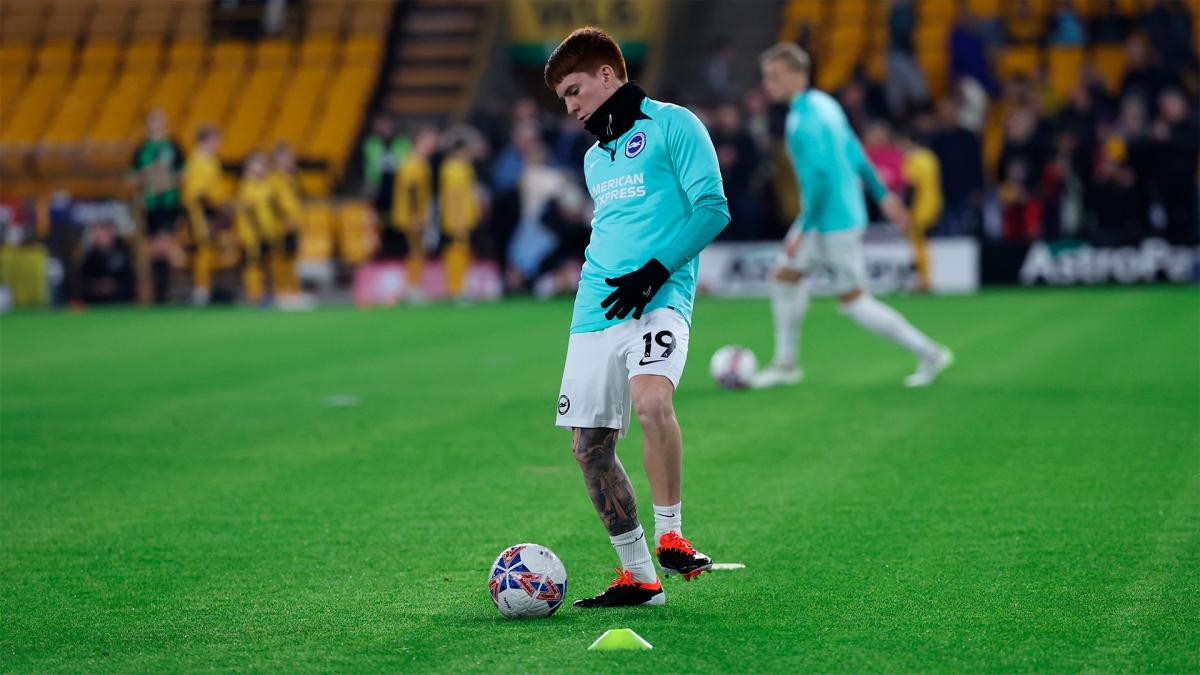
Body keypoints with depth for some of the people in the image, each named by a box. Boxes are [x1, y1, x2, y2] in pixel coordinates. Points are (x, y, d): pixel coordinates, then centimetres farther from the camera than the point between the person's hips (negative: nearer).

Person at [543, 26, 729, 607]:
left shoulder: (672, 125, 1)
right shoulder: (594, 157, 24)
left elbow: (712, 207, -8)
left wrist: (655, 270, -15)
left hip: (657, 299, -8)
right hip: (594, 311, 8)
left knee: (651, 398, -33)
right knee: (589, 443, 0)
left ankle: (669, 537, -19)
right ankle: (637, 576, 9)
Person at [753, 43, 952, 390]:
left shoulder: (804, 122, -22)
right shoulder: (823, 103, 8)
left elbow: (820, 179, -26)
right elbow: (854, 153, 15)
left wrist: (803, 230, -22)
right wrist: (882, 195, 21)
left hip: (835, 223, -10)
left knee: (853, 302, 0)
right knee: (784, 277, 13)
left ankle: (928, 353, 8)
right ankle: (785, 364, 22)